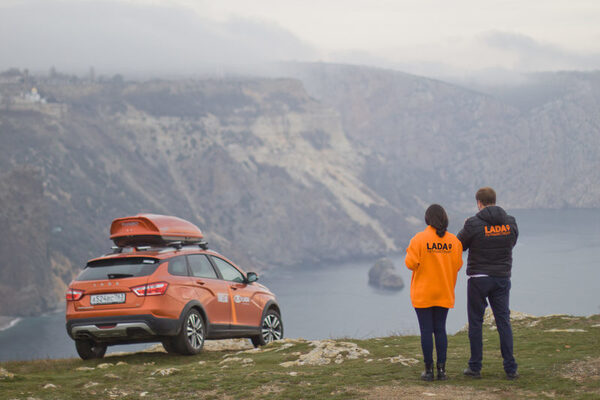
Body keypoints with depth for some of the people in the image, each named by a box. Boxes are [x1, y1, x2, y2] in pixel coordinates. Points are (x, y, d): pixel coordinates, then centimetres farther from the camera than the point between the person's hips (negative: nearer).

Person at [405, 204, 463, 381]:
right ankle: (441, 369, 5)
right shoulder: (453, 241, -2)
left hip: (423, 293, -3)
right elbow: (457, 265, 0)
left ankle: (428, 369, 2)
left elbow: (411, 263, -14)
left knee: (426, 331, 1)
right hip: (444, 293, 3)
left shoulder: (419, 239, -11)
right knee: (440, 330, 9)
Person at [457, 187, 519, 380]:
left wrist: (466, 228, 17)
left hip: (479, 279, -3)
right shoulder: (510, 222, -1)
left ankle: (475, 367, 8)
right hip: (502, 278, 3)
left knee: (475, 323, 7)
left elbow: (460, 245, -2)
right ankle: (510, 368, 2)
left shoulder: (474, 224, -13)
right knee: (504, 322, 7)